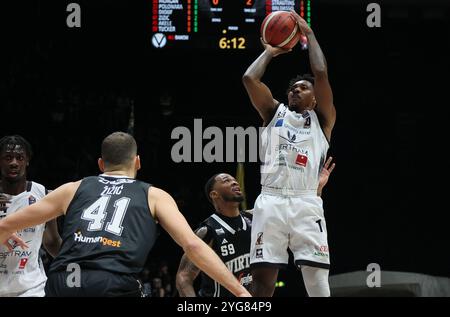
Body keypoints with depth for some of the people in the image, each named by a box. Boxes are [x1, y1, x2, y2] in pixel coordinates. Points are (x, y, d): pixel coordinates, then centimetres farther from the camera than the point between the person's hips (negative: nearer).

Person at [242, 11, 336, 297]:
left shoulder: (321, 118, 17)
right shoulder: (275, 112, 23)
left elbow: (322, 74, 4)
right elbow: (249, 79, 11)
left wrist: (309, 34, 14)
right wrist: (269, 52, 24)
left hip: (305, 203, -2)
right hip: (271, 201, 2)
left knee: (317, 281, -9)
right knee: (262, 278, -3)